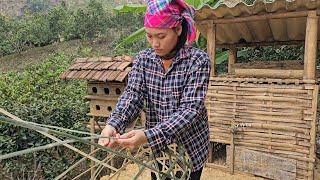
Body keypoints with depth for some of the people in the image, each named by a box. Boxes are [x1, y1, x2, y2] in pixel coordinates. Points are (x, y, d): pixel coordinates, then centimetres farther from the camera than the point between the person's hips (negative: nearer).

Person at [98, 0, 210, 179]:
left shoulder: (198, 60, -17)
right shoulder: (143, 59, -4)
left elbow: (190, 109, -24)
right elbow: (132, 96, -12)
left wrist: (148, 136, -36)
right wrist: (113, 125, -32)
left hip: (189, 148, -3)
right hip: (155, 148, 3)